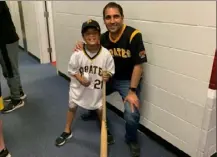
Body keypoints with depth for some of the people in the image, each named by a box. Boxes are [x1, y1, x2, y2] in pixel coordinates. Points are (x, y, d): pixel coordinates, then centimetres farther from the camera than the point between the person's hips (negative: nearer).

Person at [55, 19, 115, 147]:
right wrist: (81, 79, -21)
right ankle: (67, 132, 40)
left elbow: (110, 72, -8)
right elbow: (72, 70, -7)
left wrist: (107, 76, -29)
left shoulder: (106, 54, -20)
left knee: (101, 109, 9)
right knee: (72, 107, 15)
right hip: (79, 86, 1)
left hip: (97, 88, -1)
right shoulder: (78, 54, -20)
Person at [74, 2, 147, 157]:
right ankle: (94, 111, 46)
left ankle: (132, 140, 13)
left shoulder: (133, 35, -22)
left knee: (132, 115, -22)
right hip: (110, 78, 6)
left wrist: (132, 91, -18)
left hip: (128, 80, -5)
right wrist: (82, 48, -11)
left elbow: (138, 65, -18)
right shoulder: (103, 38, -5)